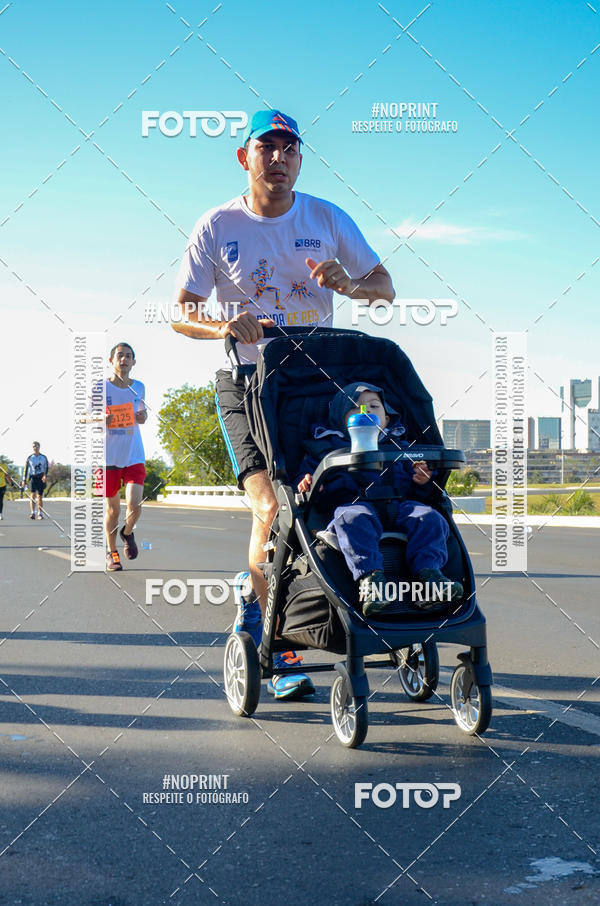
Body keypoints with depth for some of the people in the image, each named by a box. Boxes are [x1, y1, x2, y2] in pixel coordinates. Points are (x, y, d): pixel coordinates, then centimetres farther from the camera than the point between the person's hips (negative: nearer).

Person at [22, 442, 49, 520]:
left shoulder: (44, 457, 8)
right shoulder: (30, 457, 5)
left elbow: (46, 467, 4)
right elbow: (26, 469, 7)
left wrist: (45, 475, -16)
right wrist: (24, 480, 2)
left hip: (41, 478, 1)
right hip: (33, 477, -1)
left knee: (39, 496, 4)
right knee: (33, 494, -16)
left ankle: (39, 513, 12)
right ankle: (32, 512, -24)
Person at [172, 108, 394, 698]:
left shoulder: (328, 219, 6)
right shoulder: (217, 227, 0)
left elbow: (385, 287, 9)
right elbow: (181, 313, -4)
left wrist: (347, 283, -15)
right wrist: (224, 324, -26)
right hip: (246, 382, -3)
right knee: (272, 507, -17)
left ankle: (253, 591, 31)